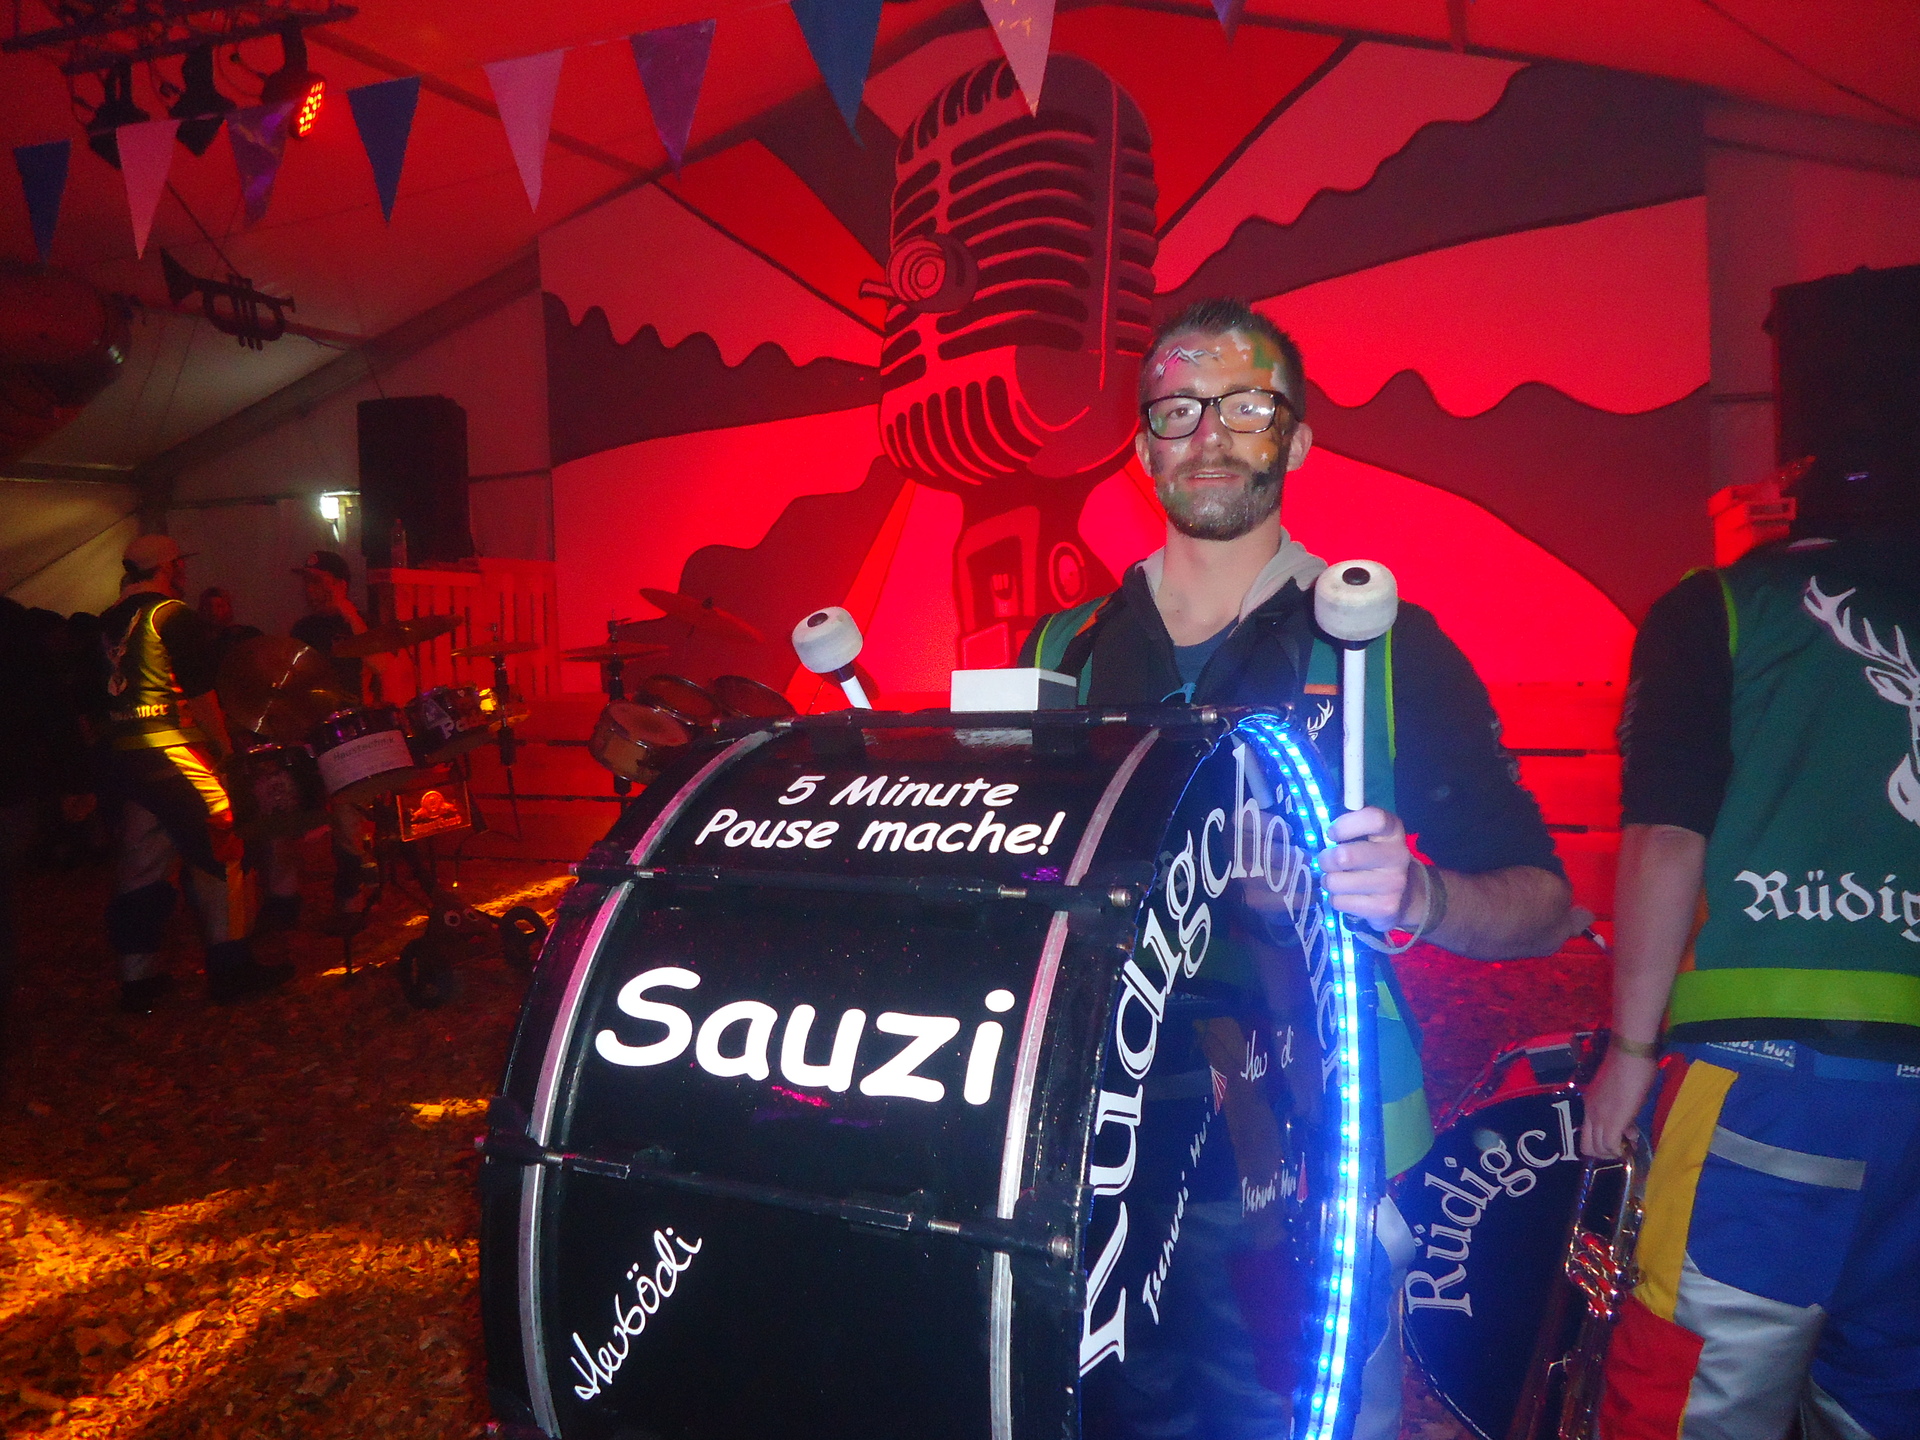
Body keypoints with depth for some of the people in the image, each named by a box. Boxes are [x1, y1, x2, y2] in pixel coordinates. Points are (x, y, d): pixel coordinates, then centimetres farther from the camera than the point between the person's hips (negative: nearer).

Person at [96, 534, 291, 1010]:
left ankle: (137, 976, 16)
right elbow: (199, 694, -11)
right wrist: (225, 747, -1)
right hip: (171, 754, -8)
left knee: (138, 864, 11)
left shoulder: (110, 621, 15)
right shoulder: (174, 615, -8)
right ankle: (230, 967, 2)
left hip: (119, 753, 8)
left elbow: (96, 696, 19)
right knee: (217, 854, 0)